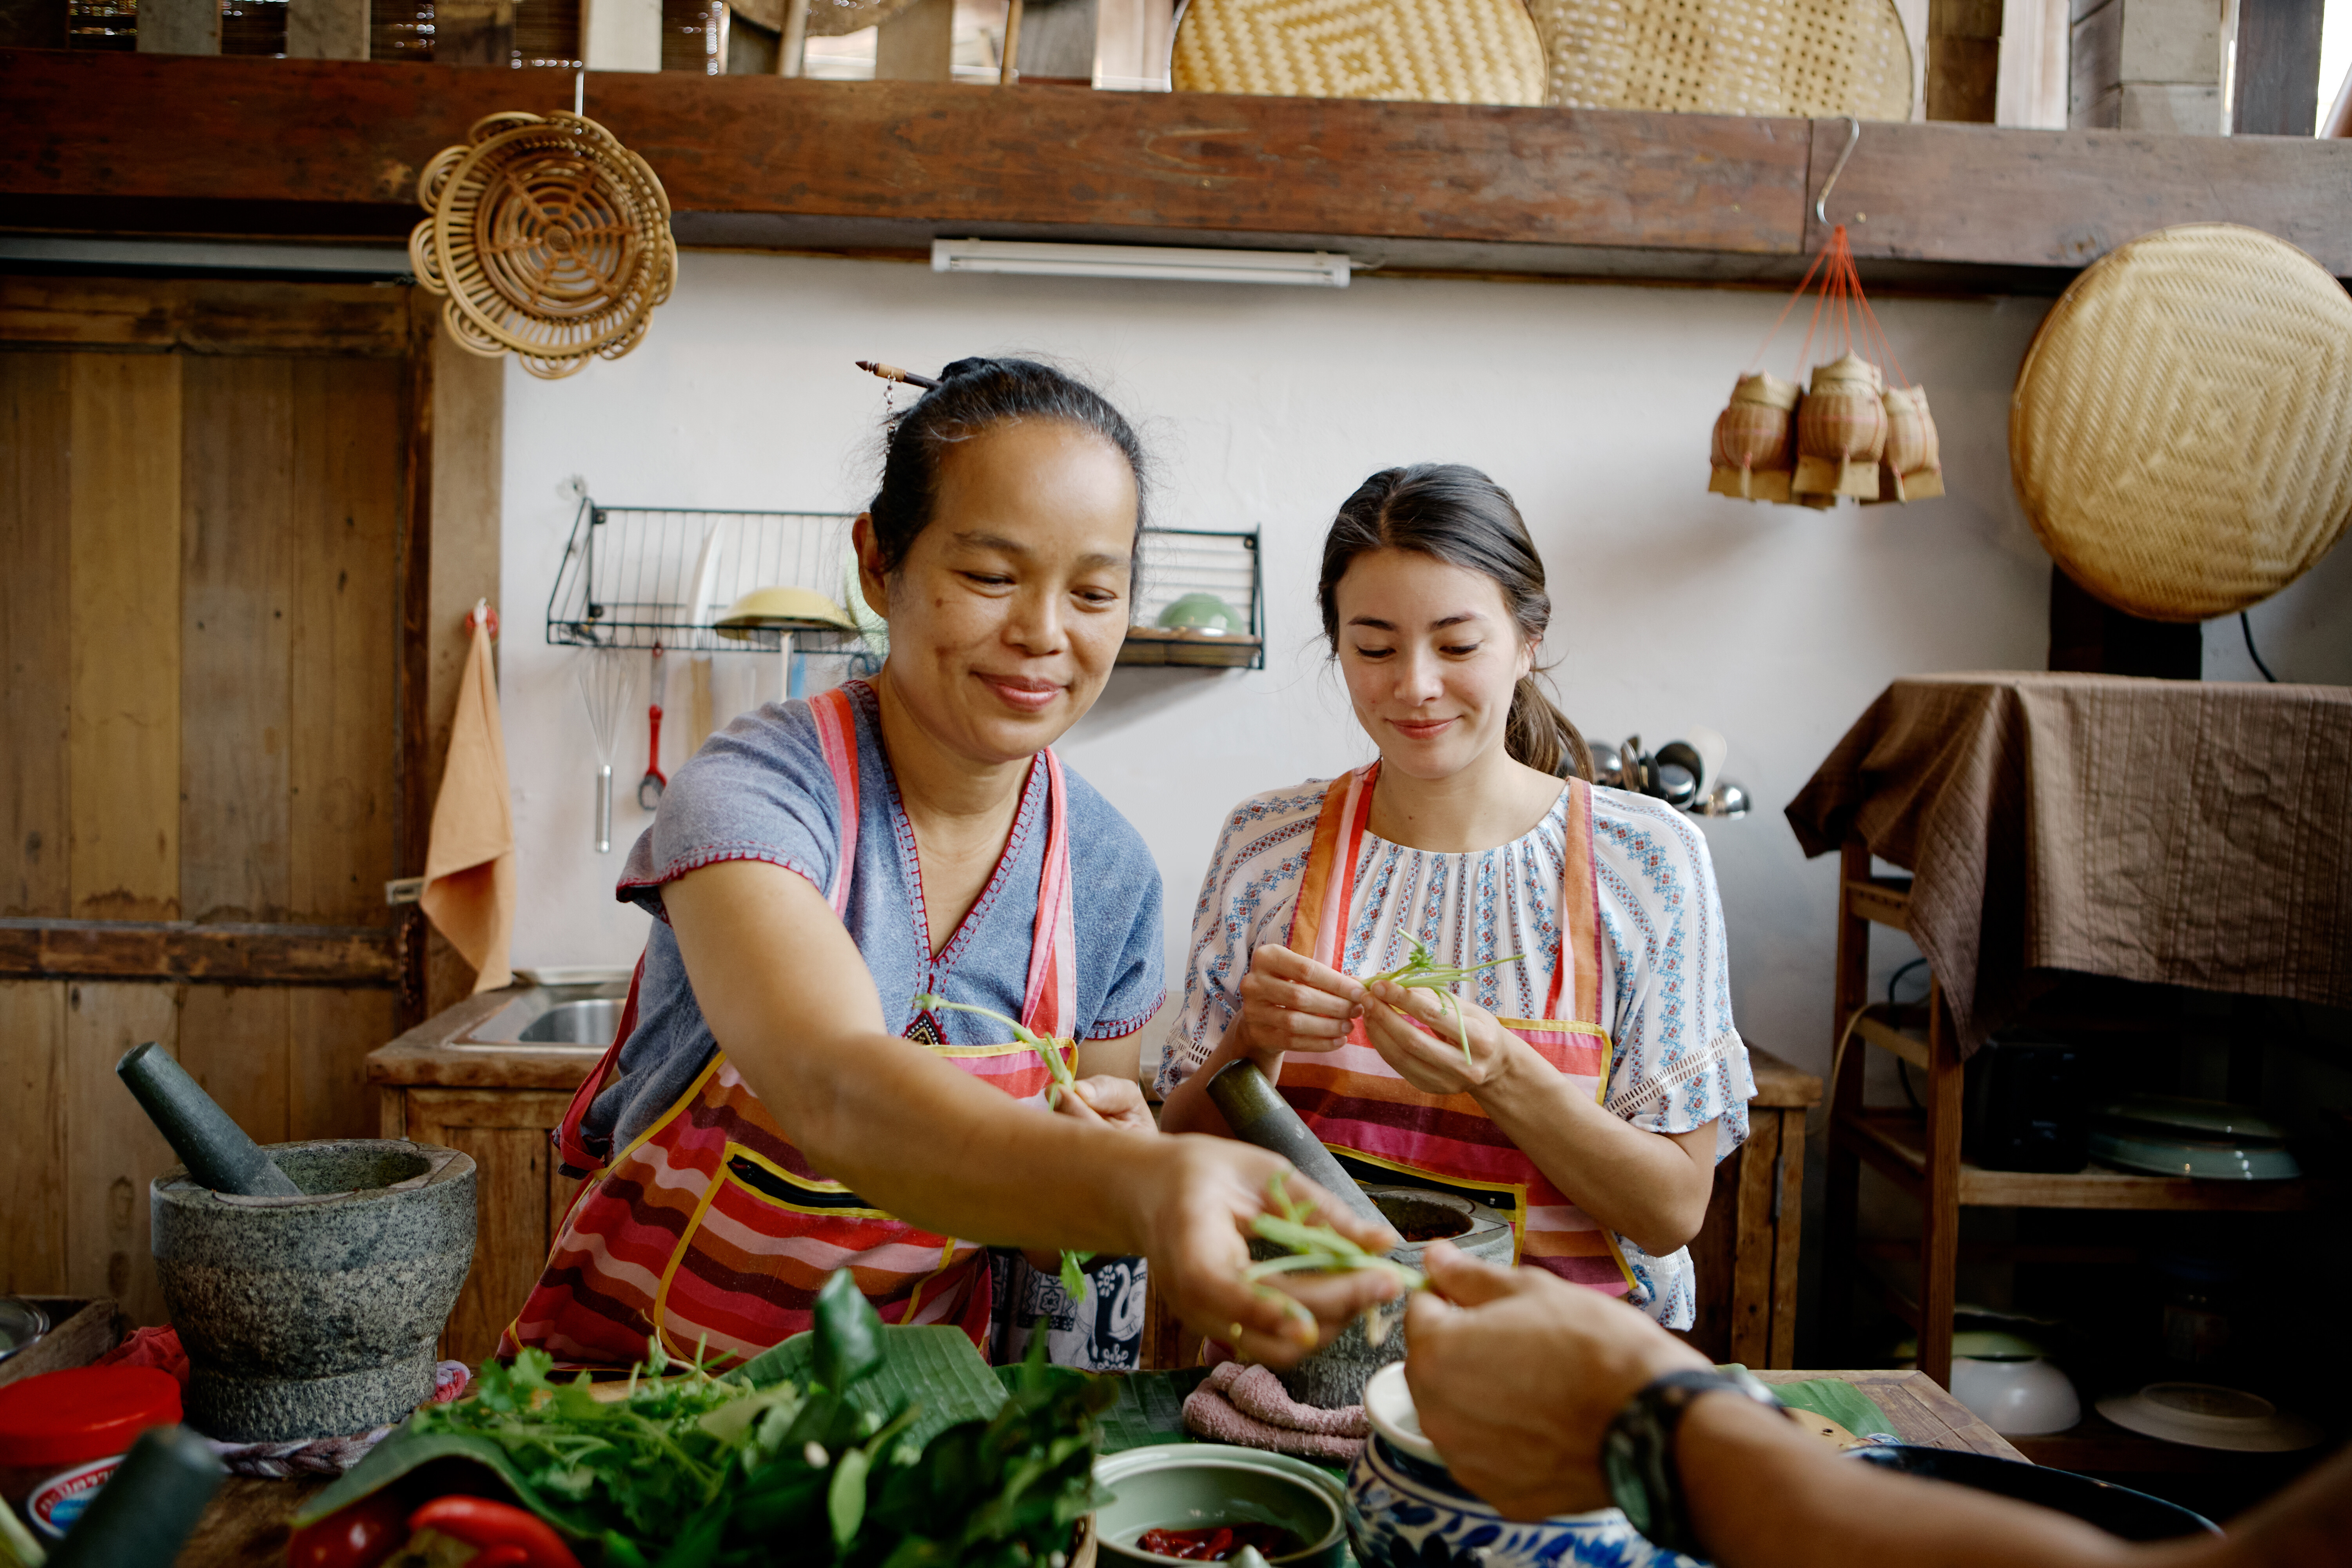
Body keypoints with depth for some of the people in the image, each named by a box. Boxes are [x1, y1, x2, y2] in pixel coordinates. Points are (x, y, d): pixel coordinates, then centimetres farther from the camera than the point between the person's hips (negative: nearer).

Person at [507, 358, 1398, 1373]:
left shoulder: (1110, 877, -6)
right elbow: (837, 1095, -37)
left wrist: (1111, 1157, -18)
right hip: (639, 1359, -3)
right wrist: (1139, 1183, -53)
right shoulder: (752, 793, -19)